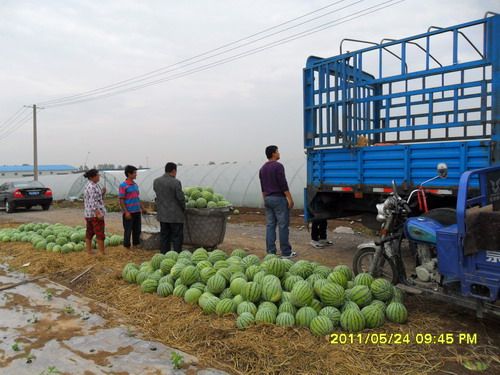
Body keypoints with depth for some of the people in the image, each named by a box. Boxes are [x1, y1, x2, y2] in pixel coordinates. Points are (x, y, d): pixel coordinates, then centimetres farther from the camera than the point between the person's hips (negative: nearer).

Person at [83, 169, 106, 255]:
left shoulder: (89, 185, 13)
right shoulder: (92, 186, -17)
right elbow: (92, 202, -23)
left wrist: (102, 192, 2)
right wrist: (98, 213, -26)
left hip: (88, 213, 10)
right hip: (95, 213, -10)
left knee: (89, 233, 11)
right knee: (100, 234, -4)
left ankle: (89, 252, 17)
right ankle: (102, 253, 0)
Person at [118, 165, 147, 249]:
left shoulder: (135, 184, 10)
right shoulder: (123, 185, -11)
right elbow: (121, 200, -12)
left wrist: (142, 208, 17)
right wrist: (126, 212, -17)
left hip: (137, 212, 7)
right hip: (129, 212, -7)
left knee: (137, 230, 13)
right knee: (128, 231, 3)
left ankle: (136, 245, 26)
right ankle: (127, 247, 15)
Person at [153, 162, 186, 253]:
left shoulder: (156, 181, 3)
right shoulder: (176, 182, -16)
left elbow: (158, 195, 11)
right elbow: (181, 198, -14)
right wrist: (184, 208, 3)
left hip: (162, 214, 6)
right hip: (175, 215, -6)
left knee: (164, 236, 11)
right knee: (177, 238, 2)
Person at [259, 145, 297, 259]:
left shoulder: (263, 168, 13)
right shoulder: (278, 166, -12)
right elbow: (283, 184, -17)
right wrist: (290, 198, -13)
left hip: (268, 198, 8)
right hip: (279, 198, -8)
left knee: (270, 225, 7)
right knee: (283, 226, -3)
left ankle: (270, 252, 9)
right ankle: (286, 252, 1)